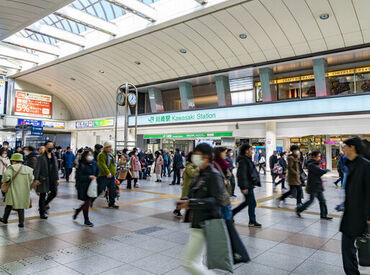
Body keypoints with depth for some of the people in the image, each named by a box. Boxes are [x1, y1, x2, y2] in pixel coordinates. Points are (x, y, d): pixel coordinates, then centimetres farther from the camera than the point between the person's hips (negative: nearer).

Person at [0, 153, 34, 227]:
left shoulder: (12, 167, -7)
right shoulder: (28, 169, 4)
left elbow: (6, 175, -22)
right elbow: (31, 180, 1)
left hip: (14, 190, -3)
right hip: (24, 192, 3)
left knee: (9, 205, 16)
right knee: (21, 206, 11)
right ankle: (21, 222, 7)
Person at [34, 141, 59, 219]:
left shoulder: (54, 157, 10)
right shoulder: (41, 157, -5)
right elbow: (37, 169, -8)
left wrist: (57, 178, 9)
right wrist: (36, 179, -15)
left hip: (52, 179, 5)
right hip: (44, 179, -5)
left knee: (54, 193, 3)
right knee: (43, 195, 4)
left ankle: (44, 205, 29)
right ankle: (42, 213, 16)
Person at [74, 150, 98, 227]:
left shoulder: (94, 164, 3)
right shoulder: (81, 165, -13)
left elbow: (97, 172, 22)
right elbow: (79, 177, -16)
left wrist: (95, 177, 7)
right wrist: (89, 177, -21)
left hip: (91, 185, 6)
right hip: (83, 186, -6)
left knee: (88, 202, 11)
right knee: (87, 202, 0)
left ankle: (77, 210, 39)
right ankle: (86, 220, 15)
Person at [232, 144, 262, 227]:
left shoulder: (248, 159, 13)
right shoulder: (243, 161, -18)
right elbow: (242, 175, -22)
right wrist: (244, 187, -23)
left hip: (250, 185, 10)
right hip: (247, 186, -10)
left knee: (247, 202, 18)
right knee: (252, 203, -1)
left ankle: (232, 213, 27)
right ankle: (252, 222, 13)